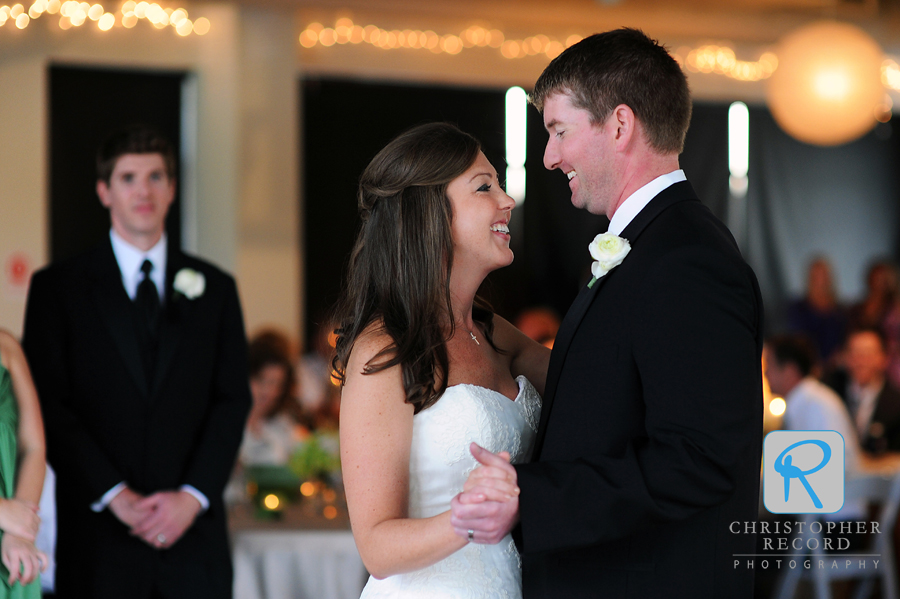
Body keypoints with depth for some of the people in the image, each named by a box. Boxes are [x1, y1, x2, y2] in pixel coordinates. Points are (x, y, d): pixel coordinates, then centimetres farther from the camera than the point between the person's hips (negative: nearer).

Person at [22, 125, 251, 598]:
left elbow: (233, 401, 7)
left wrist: (192, 496, -7)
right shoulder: (57, 287, 5)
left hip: (193, 529, 2)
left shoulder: (215, 288, 12)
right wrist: (116, 496, -11)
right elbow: (49, 406, -2)